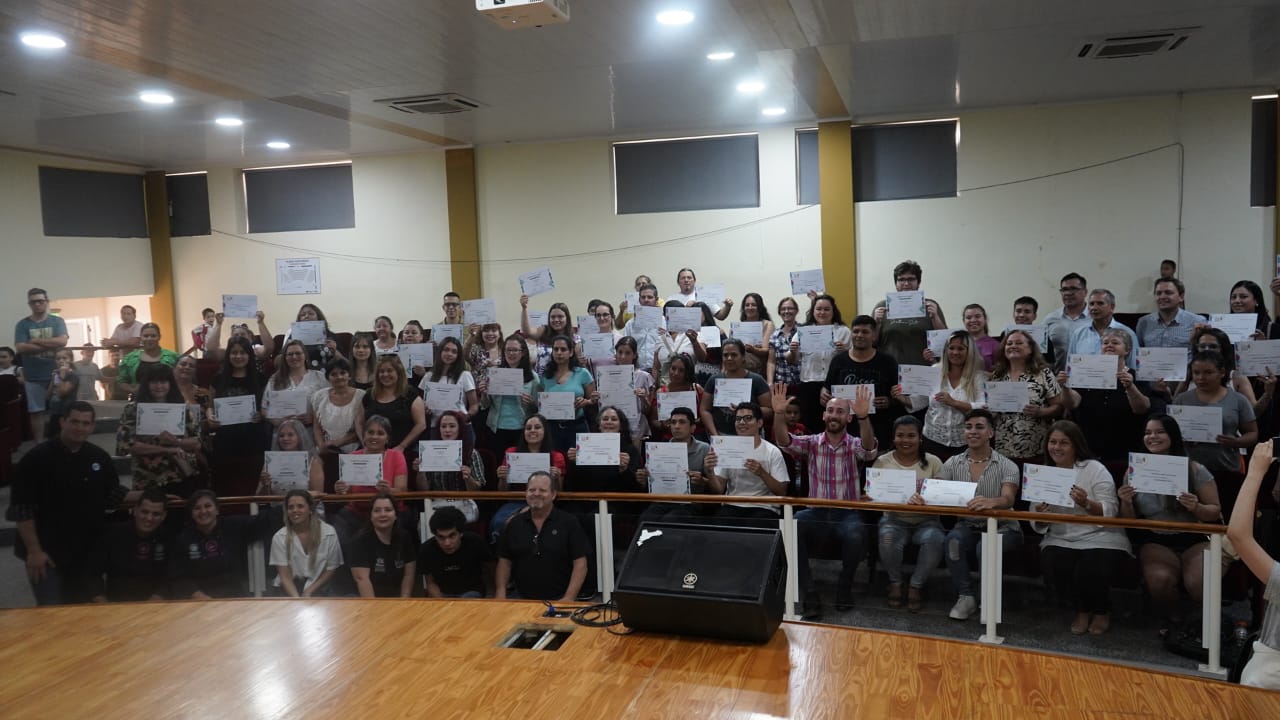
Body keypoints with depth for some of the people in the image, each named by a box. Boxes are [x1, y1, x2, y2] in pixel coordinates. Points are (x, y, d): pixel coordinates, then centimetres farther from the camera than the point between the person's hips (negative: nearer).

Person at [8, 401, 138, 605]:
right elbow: (21, 508, -13)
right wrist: (34, 550, -15)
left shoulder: (100, 457, 2)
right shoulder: (37, 458, -13)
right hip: (47, 552, -5)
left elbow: (113, 496, 11)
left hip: (88, 552, 5)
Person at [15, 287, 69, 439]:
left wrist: (36, 341, -12)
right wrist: (50, 345, -15)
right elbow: (21, 348, -11)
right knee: (36, 412, 4)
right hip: (33, 377, 0)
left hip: (55, 374, 0)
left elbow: (62, 341, -13)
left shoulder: (57, 321, 4)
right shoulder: (22, 324, 3)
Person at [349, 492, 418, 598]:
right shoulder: (361, 541, -9)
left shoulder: (405, 537, 2)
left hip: (398, 597, 3)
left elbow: (409, 574, 0)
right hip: (370, 599, -3)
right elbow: (362, 578, -18)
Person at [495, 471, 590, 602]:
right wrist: (500, 594, -2)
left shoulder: (569, 523, 0)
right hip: (521, 599, 3)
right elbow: (505, 561, 13)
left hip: (558, 601, -2)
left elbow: (580, 564, -4)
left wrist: (569, 598, -14)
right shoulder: (515, 524, 10)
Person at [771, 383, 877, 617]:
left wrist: (863, 417, -39)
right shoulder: (812, 443, 7)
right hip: (816, 512, 1)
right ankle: (809, 595, -18)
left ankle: (845, 586, -2)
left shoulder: (854, 445, 2)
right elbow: (785, 442, -10)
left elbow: (869, 450, -21)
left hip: (847, 513, -1)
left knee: (853, 535, -34)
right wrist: (779, 413, -29)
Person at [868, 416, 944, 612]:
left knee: (935, 540, -33)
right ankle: (895, 582, -1)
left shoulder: (933, 462, 3)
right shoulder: (882, 462, 5)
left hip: (926, 521, 0)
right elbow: (871, 494, 3)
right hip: (894, 520, 0)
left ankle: (916, 584, -5)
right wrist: (871, 498, -22)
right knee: (888, 540, -33)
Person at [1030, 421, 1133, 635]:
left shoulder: (1094, 469, -3)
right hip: (1061, 540, 3)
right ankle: (1082, 610, 7)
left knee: (1089, 572, -29)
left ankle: (1102, 611, 10)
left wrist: (1086, 503, -31)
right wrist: (1039, 515, -16)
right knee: (1051, 566, -27)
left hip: (1100, 539, -3)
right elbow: (1038, 525, 8)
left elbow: (1110, 512, -12)